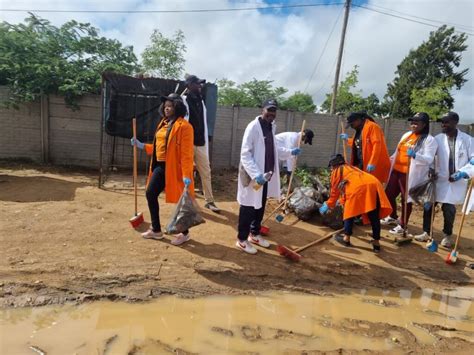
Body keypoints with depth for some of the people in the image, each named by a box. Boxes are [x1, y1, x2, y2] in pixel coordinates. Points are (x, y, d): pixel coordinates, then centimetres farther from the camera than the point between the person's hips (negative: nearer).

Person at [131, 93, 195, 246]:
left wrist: (186, 175, -23)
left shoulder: (184, 126, -14)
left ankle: (184, 233, 21)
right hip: (160, 166, 9)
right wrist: (142, 146, 15)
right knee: (150, 194, 11)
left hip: (174, 168, -9)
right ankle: (156, 230, 27)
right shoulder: (163, 123, 14)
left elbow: (186, 153, -19)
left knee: (180, 200, 2)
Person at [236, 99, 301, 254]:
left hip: (266, 174, 8)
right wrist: (256, 174, -30)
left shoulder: (272, 127, 10)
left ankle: (255, 234, 35)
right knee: (248, 207, 2)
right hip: (253, 175, -8)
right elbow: (245, 154, -21)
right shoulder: (253, 127, -16)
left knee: (260, 206, 18)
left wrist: (290, 152, 11)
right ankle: (242, 239, 18)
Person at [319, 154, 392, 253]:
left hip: (359, 187, -6)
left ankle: (346, 238, 20)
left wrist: (328, 205, 40)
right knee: (374, 216, 12)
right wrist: (342, 200, 61)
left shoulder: (336, 171, 23)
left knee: (349, 211, 12)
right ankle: (376, 243, 19)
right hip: (374, 184, 6)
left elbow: (334, 191, 27)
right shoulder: (352, 168, 42)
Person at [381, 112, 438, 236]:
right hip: (396, 171, 7)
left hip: (410, 174, -7)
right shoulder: (406, 135, 13)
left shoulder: (429, 140, -9)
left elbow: (429, 159, -19)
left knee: (406, 199, 3)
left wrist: (415, 155, -36)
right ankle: (392, 217, 38)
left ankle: (403, 226, 18)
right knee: (389, 194, 14)